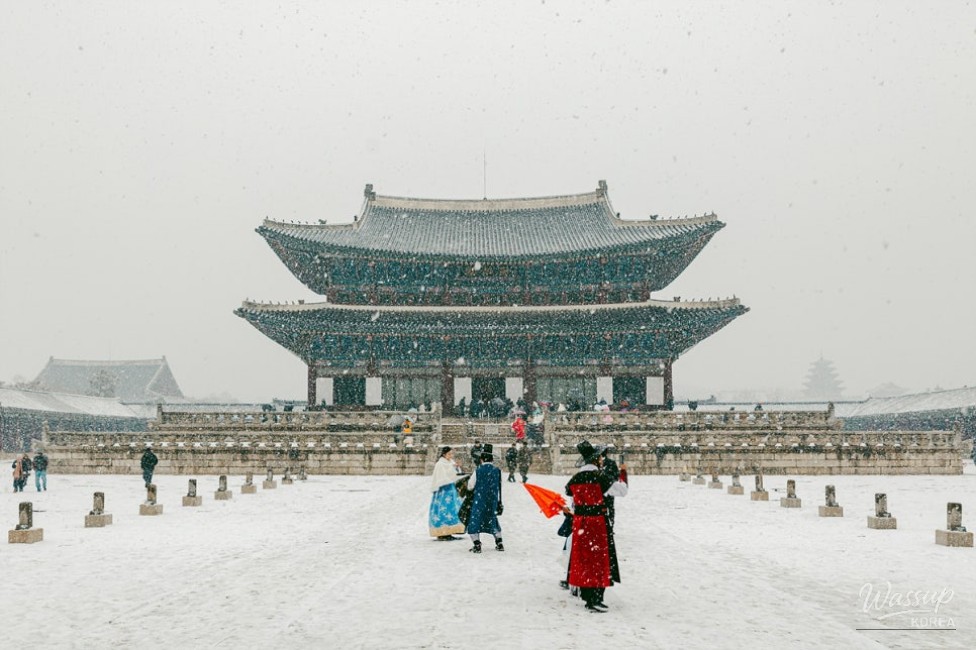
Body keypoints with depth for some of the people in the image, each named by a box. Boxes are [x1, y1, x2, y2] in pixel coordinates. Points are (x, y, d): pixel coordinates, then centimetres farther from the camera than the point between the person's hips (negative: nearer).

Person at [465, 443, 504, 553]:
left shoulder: (478, 471, -11)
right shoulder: (497, 471, -1)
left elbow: (470, 486, -3)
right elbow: (499, 489, 7)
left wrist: (469, 480, 18)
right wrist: (499, 503, 18)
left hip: (479, 502, -4)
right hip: (492, 502, 4)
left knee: (474, 521, 3)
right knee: (493, 521, 20)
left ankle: (477, 545, -6)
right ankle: (499, 543, 21)